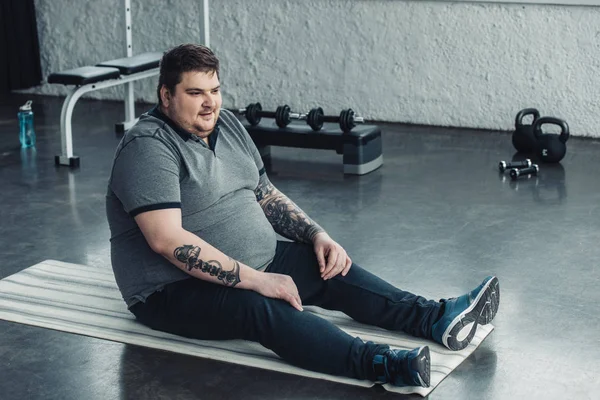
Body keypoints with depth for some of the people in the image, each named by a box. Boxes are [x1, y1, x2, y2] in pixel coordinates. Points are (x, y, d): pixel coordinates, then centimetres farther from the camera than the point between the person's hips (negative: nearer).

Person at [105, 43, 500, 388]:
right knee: (261, 308, -33)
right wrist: (256, 280, -30)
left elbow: (267, 195, 16)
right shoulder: (149, 148, -20)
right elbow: (167, 240, -29)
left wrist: (318, 235, 0)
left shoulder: (227, 124, 8)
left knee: (330, 268, -6)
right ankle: (384, 365, -52)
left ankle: (438, 319, -16)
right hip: (175, 291, -9)